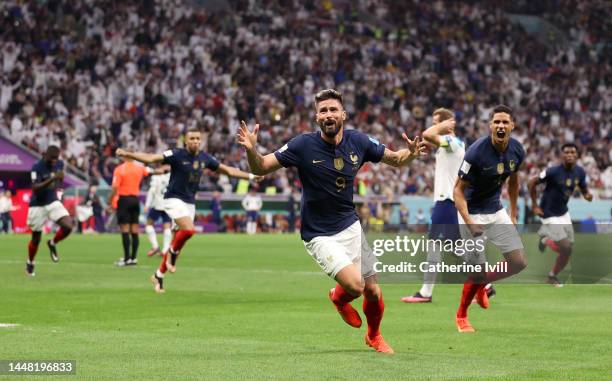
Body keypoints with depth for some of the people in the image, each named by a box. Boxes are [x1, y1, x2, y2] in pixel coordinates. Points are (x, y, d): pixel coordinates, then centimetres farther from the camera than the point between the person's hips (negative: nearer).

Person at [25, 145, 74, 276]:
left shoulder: (59, 164, -2)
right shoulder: (37, 167, -21)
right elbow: (35, 188, -33)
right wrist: (52, 179, -39)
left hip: (53, 202, 4)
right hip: (38, 205, -4)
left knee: (68, 226, -19)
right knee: (36, 238, 7)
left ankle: (52, 243, 10)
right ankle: (30, 263, 33)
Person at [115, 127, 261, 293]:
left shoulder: (205, 158, 3)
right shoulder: (177, 155, -13)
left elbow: (228, 170, 14)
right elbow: (150, 158, -21)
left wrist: (250, 176, 12)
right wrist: (127, 154, -33)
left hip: (190, 203, 6)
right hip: (174, 199, -6)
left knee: (177, 240, 8)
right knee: (189, 229, -29)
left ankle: (158, 276, 21)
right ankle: (172, 254, -1)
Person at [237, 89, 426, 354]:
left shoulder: (358, 142, -6)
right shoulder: (303, 145, -17)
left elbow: (395, 159, 7)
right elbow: (260, 168, -15)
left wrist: (410, 154, -16)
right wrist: (252, 150, -36)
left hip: (351, 226, 4)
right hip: (319, 235, -4)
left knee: (373, 291, 5)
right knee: (355, 285, -21)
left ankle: (374, 336, 37)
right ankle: (339, 298, 17)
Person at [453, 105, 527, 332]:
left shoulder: (517, 151, -6)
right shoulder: (476, 152, -25)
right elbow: (458, 189, -19)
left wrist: (513, 214, 17)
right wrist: (469, 223, -30)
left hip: (497, 211, 6)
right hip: (473, 213, -6)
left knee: (519, 262, -1)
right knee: (478, 269, -7)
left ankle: (482, 284, 26)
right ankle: (461, 316, 17)